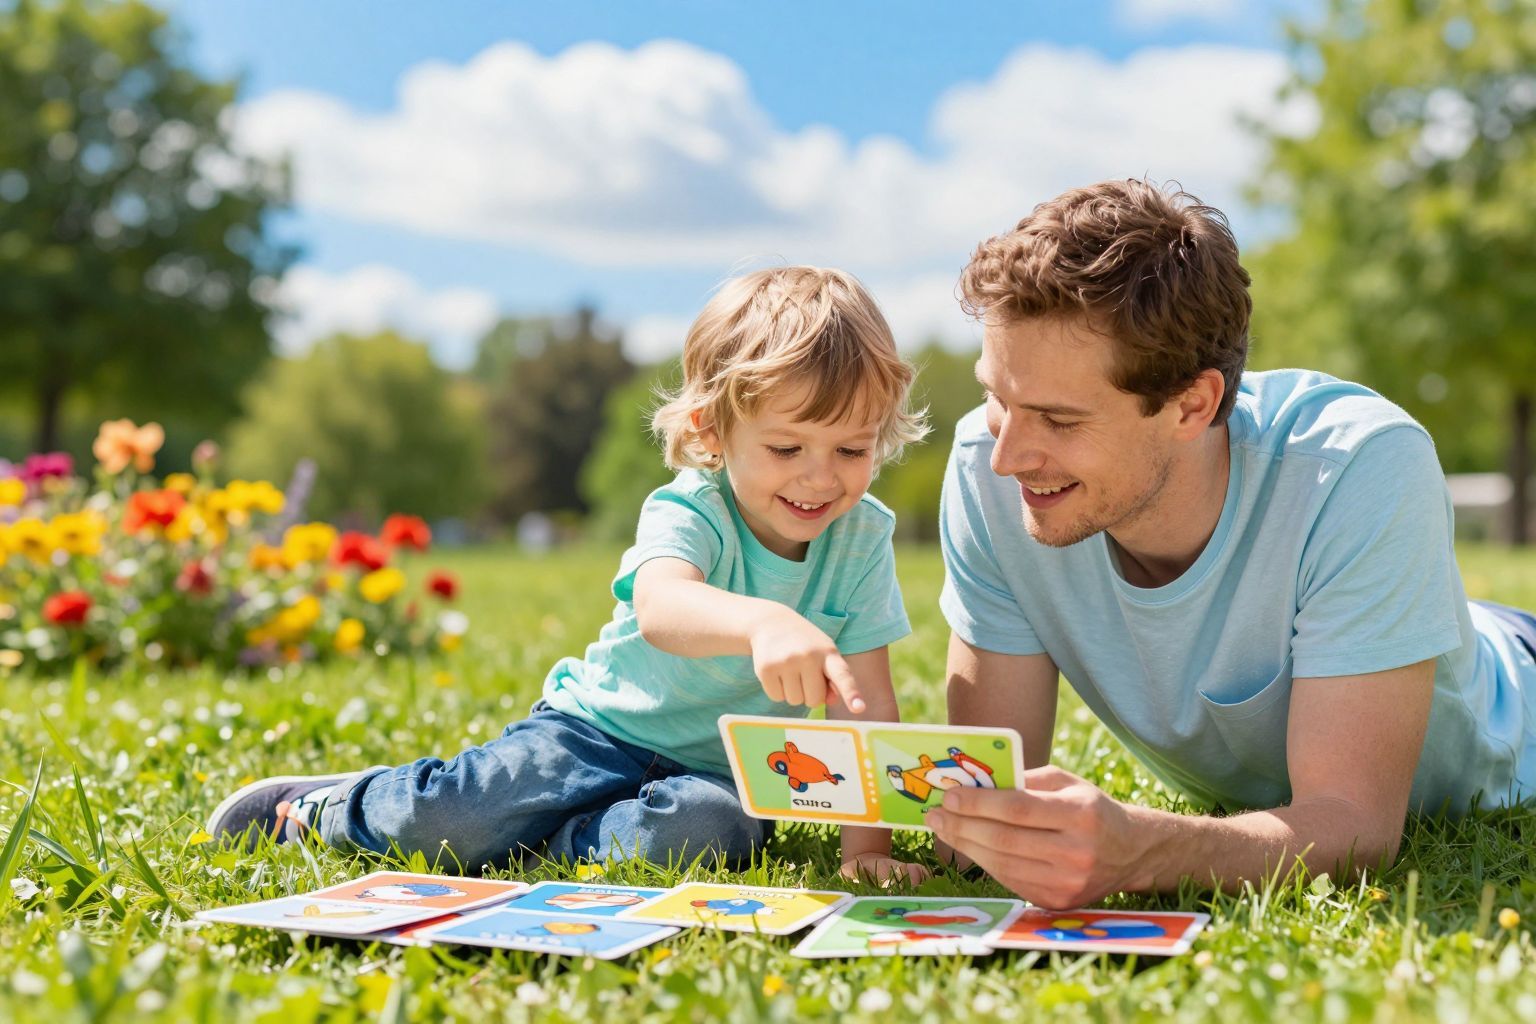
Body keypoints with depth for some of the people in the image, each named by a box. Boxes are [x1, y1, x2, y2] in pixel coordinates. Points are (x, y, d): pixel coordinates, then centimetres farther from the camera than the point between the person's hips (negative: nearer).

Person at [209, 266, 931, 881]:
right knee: (457, 814, -23)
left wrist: (866, 843, -18)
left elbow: (866, 704, -7)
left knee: (711, 828, -34)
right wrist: (761, 621, -67)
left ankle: (549, 845, -9)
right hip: (600, 728, -2)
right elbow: (660, 605, -46)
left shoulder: (862, 539, -9)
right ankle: (318, 808, 10)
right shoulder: (688, 512, -21)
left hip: (721, 770, 2)